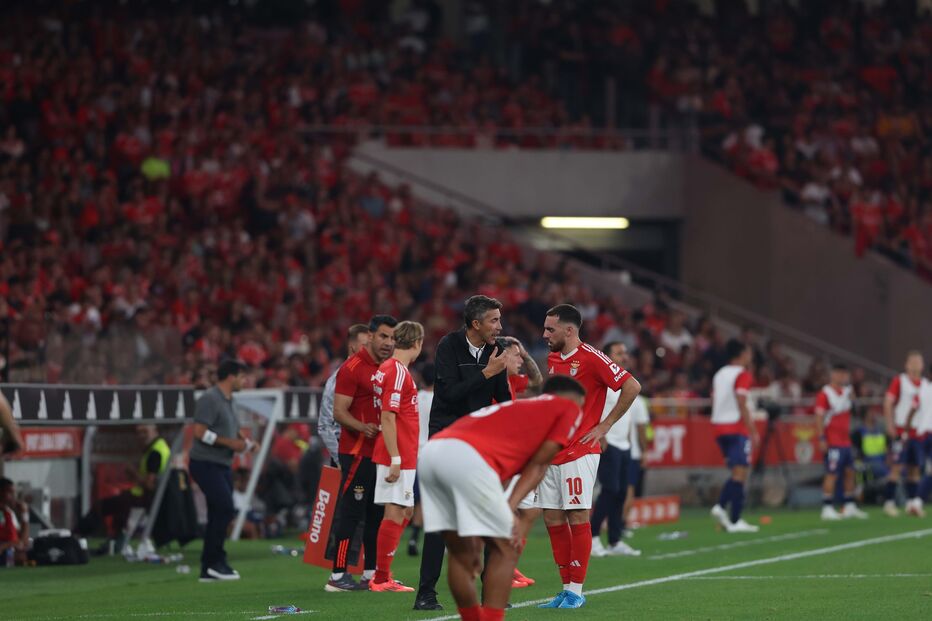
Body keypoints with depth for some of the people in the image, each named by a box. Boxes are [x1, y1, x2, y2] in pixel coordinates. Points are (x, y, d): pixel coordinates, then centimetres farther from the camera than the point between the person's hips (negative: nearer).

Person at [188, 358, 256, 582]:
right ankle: (216, 562, -10)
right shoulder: (210, 399, -13)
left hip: (222, 465, 10)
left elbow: (234, 430, 28)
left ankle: (209, 568, 11)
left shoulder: (228, 401, 16)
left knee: (219, 515, 8)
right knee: (225, 509, -16)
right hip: (206, 463, -10)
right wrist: (230, 443, -21)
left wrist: (246, 441, 8)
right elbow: (200, 432, -20)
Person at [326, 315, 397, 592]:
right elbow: (339, 411, -15)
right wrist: (362, 427, -32)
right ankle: (338, 575, -7)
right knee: (350, 513, -8)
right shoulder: (353, 368, -10)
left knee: (376, 514, 11)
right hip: (357, 453, -9)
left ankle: (371, 573, 16)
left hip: (381, 452, 9)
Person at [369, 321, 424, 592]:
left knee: (405, 512, 15)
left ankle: (382, 574, 18)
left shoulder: (389, 368, 15)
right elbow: (388, 418, -20)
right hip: (398, 456, -10)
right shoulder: (398, 372, -15)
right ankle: (381, 579, -4)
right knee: (395, 513, -6)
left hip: (402, 457, 10)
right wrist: (395, 460, -22)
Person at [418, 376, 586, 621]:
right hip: (466, 456, -7)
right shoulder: (570, 408, 20)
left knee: (460, 553, 19)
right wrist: (509, 510, 2)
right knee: (504, 551, 3)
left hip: (432, 448, 7)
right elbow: (538, 465, 8)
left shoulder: (514, 407, 37)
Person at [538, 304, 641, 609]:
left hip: (579, 453, -8)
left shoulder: (591, 358, -11)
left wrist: (604, 426, -11)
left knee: (577, 518, -6)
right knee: (553, 520, 5)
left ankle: (576, 591, -1)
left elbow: (632, 386, -14)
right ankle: (566, 588, 12)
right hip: (551, 452, 8)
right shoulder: (553, 359, 14)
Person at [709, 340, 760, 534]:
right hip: (737, 428, -8)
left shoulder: (719, 374, 15)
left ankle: (721, 506, -3)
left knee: (737, 472, 16)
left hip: (719, 425, 8)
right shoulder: (742, 375, -8)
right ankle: (734, 521, -11)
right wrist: (752, 430, -14)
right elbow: (742, 405, -16)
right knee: (740, 473, -6)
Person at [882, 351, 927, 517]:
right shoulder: (899, 381, -2)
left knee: (915, 468, 6)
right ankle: (889, 502, -6)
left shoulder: (926, 384, 14)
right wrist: (890, 425, -13)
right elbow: (888, 404, -6)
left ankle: (912, 503, 10)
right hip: (902, 432, -5)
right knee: (898, 466, -9)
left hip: (919, 433, 5)